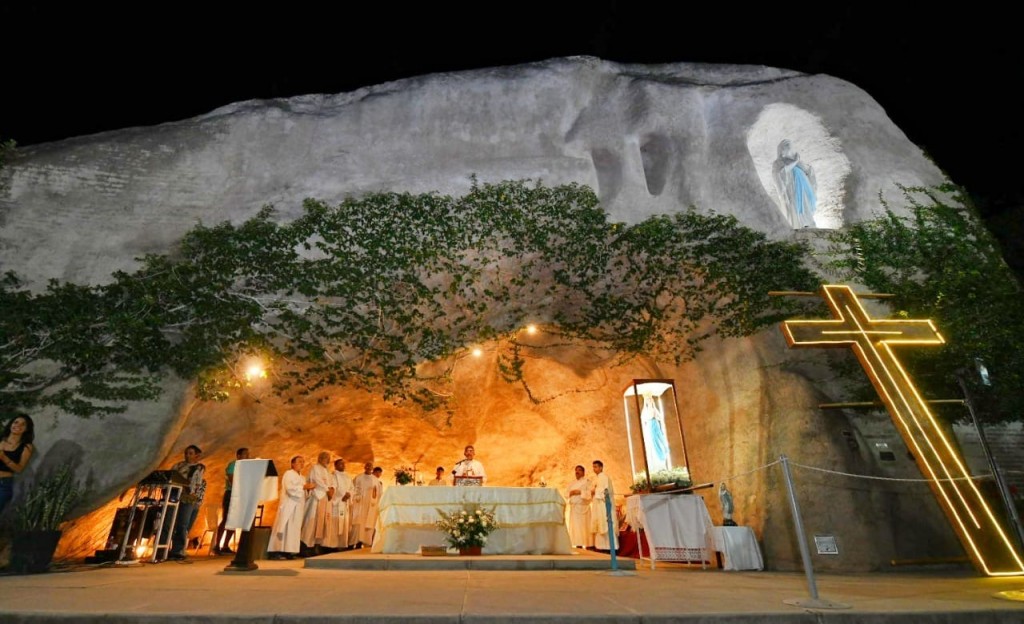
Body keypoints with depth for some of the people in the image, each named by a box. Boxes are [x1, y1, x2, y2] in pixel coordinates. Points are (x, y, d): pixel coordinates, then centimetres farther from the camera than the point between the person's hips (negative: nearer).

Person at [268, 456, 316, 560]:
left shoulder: (302, 478, 20)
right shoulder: (288, 474, -4)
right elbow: (290, 488, -18)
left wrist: (309, 488, 0)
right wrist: (304, 487, -18)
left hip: (298, 507, 8)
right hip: (288, 506, -8)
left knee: (294, 529, 5)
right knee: (284, 528, -10)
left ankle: (287, 551, 7)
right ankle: (275, 552, -8)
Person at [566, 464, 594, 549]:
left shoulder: (587, 481, 2)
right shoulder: (572, 483, 20)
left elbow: (591, 492, -9)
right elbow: (569, 493, 20)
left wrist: (580, 492, -15)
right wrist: (571, 493, -2)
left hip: (583, 506, -6)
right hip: (573, 506, 6)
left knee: (584, 524, -10)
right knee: (575, 525, 0)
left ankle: (588, 544, -8)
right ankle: (579, 544, 2)